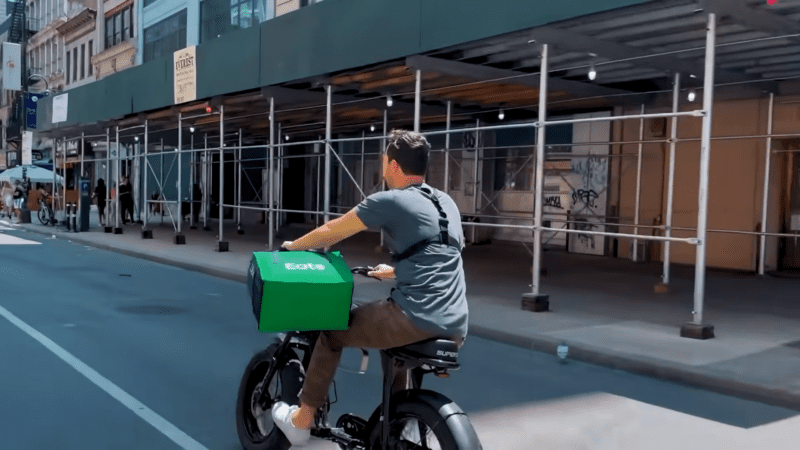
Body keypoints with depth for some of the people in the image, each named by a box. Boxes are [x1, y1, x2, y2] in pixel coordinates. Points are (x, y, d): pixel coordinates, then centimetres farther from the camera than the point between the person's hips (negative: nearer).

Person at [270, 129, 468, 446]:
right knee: (393, 338, 36)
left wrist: (295, 246, 26)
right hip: (456, 327, 8)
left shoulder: (387, 201, -4)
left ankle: (301, 421, 25)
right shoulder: (447, 203, 17)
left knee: (333, 331, 14)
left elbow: (333, 232, 8)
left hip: (416, 319, -7)